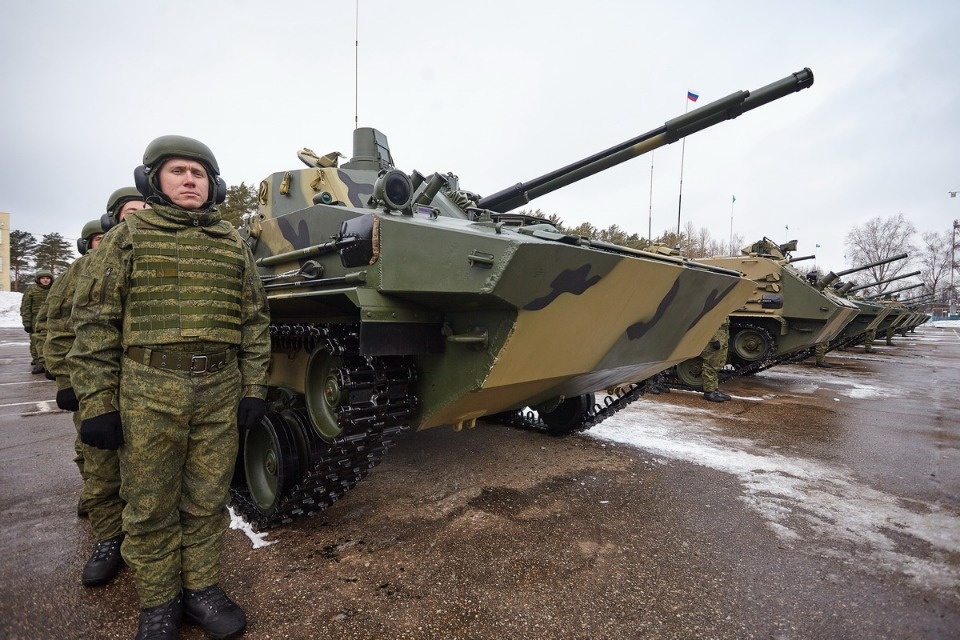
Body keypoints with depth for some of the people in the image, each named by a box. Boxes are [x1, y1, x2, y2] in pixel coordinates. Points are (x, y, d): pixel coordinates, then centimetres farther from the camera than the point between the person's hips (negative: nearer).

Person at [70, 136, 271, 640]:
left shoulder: (232, 244, 10)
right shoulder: (127, 237, 4)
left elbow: (255, 319, 9)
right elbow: (94, 322, 1)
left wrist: (254, 387, 3)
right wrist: (97, 402, -5)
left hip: (220, 391, 2)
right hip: (148, 391, -1)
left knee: (207, 502, 12)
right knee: (151, 509, 10)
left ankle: (201, 589, 31)